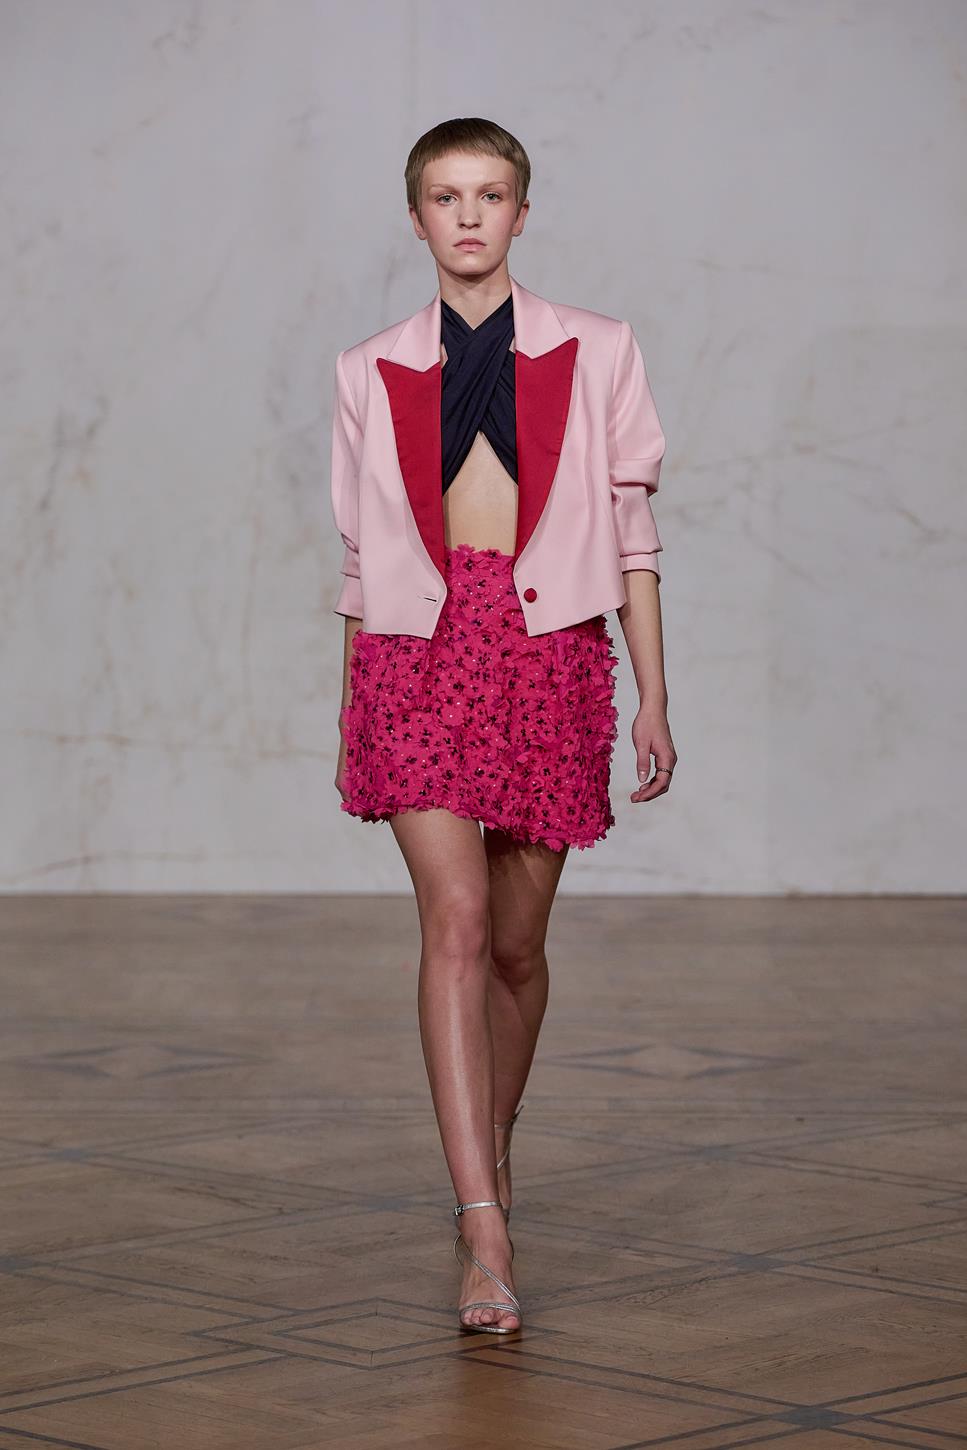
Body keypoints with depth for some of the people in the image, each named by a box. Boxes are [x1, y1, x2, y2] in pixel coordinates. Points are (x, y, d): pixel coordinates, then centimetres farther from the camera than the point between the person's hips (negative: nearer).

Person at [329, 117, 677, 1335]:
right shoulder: (370, 374, 10)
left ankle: (490, 1146, 35)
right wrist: (349, 712, 15)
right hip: (418, 650, -1)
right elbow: (361, 551, 15)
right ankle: (485, 1232, -21)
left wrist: (653, 695, 4)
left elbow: (631, 530, 8)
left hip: (549, 649, 1)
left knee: (516, 941, 8)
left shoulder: (595, 355, 8)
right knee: (455, 919, -16)